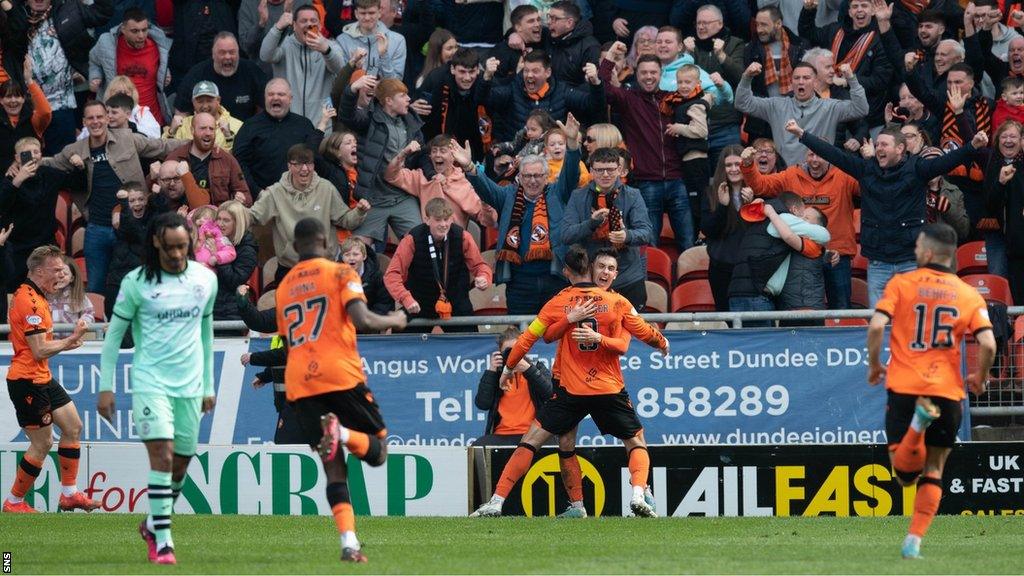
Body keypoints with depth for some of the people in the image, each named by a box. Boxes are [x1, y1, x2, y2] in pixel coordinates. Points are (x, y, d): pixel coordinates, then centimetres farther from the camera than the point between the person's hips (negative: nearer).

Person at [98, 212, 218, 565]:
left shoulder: (206, 279, 6)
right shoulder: (137, 283, -6)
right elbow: (114, 333, 1)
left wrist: (208, 385, 20)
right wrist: (106, 387, -2)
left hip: (190, 385, 4)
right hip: (150, 381, -4)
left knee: (181, 464, 8)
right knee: (162, 454, -18)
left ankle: (153, 524, 32)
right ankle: (162, 543, -16)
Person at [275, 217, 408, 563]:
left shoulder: (284, 287, 19)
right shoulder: (340, 273, 1)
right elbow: (361, 320, -13)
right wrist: (394, 321, 7)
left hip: (299, 384, 4)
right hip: (340, 375, -4)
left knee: (334, 470, 6)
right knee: (377, 451, 8)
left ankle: (349, 543, -12)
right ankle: (341, 432, -26)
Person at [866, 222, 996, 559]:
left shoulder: (901, 284, 2)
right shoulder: (969, 295, 5)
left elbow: (876, 327, -11)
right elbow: (988, 344, -6)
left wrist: (874, 365, 6)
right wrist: (980, 377, 13)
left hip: (903, 389, -2)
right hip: (948, 392, 2)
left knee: (905, 475, -2)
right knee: (933, 472, 16)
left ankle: (918, 422, -30)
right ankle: (914, 541, 3)